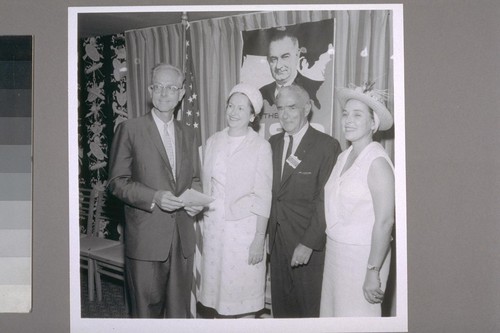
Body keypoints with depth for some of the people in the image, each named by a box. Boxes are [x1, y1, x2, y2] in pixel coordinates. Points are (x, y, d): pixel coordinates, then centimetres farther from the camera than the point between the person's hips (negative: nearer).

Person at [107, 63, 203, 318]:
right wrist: (154, 197, -20)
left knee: (180, 310, 11)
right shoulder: (130, 130, -3)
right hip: (146, 238, -4)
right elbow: (117, 181, -6)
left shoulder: (187, 134, 13)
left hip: (182, 238, 5)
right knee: (147, 310, 5)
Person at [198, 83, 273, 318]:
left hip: (244, 227, -4)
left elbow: (263, 197, -9)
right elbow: (206, 184, 10)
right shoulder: (213, 141, 6)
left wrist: (259, 239, -12)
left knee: (243, 297, 4)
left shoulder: (260, 146, -8)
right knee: (219, 290, 13)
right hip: (214, 225, 4)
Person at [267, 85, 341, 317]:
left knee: (308, 308, 6)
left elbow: (324, 200, -14)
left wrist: (308, 244, -18)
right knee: (280, 303, 14)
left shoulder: (327, 146, -11)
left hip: (309, 243, -5)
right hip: (277, 238, 5)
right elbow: (270, 192, 9)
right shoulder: (273, 143, 9)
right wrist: (267, 234, 0)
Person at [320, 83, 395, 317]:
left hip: (362, 255, -7)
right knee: (332, 311, 13)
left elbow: (384, 221, -19)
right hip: (335, 251, 7)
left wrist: (373, 272, -19)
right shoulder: (344, 157, 8)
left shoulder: (377, 162, -15)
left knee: (355, 314, 3)